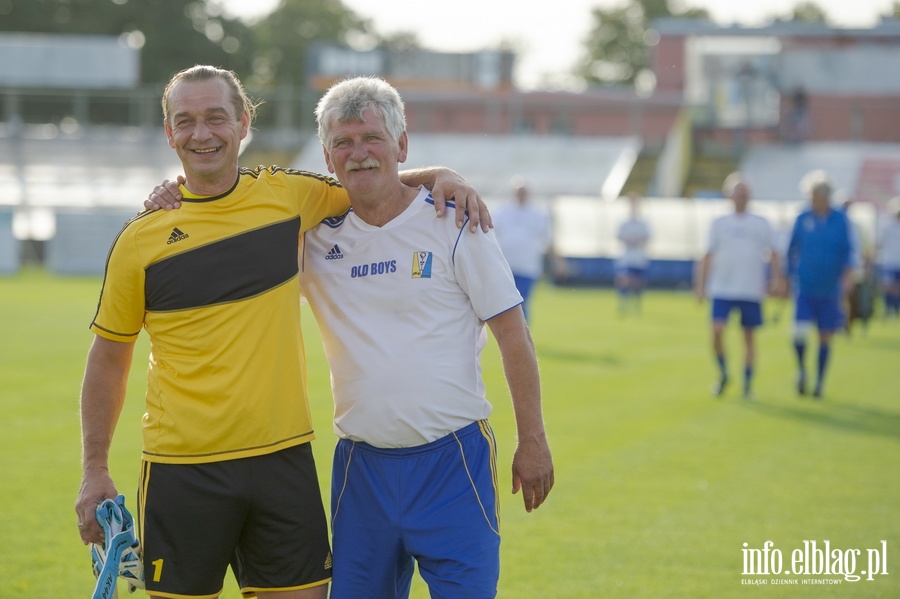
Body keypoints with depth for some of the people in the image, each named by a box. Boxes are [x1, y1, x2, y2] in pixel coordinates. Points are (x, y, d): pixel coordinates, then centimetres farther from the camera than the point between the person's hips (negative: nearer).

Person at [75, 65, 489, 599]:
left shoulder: (288, 194, 2)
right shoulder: (140, 239, -3)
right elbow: (109, 356, 6)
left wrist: (438, 176, 1)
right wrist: (94, 472, 5)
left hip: (283, 455, 2)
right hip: (182, 470, -2)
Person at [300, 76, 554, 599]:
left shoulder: (453, 222, -3)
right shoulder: (315, 235, 4)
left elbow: (513, 335, -1)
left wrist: (533, 442, -3)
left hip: (453, 460, -3)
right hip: (361, 466, 3)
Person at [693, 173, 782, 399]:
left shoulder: (761, 224, 8)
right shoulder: (719, 224, 8)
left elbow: (774, 254, 10)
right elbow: (707, 257, 9)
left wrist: (775, 279, -4)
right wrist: (700, 286, 3)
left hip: (751, 291, 0)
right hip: (722, 289, 0)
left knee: (749, 336, 4)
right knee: (717, 330, -14)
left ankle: (748, 385, 13)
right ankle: (723, 375, 7)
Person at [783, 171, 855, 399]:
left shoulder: (841, 220, -2)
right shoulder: (802, 219, 0)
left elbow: (848, 251, -2)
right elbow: (791, 250, 10)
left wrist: (848, 275, -18)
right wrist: (787, 279, 11)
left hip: (829, 290, 0)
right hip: (804, 288, 0)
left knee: (825, 337, 7)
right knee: (800, 332, -14)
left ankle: (820, 382, 21)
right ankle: (801, 369, 13)